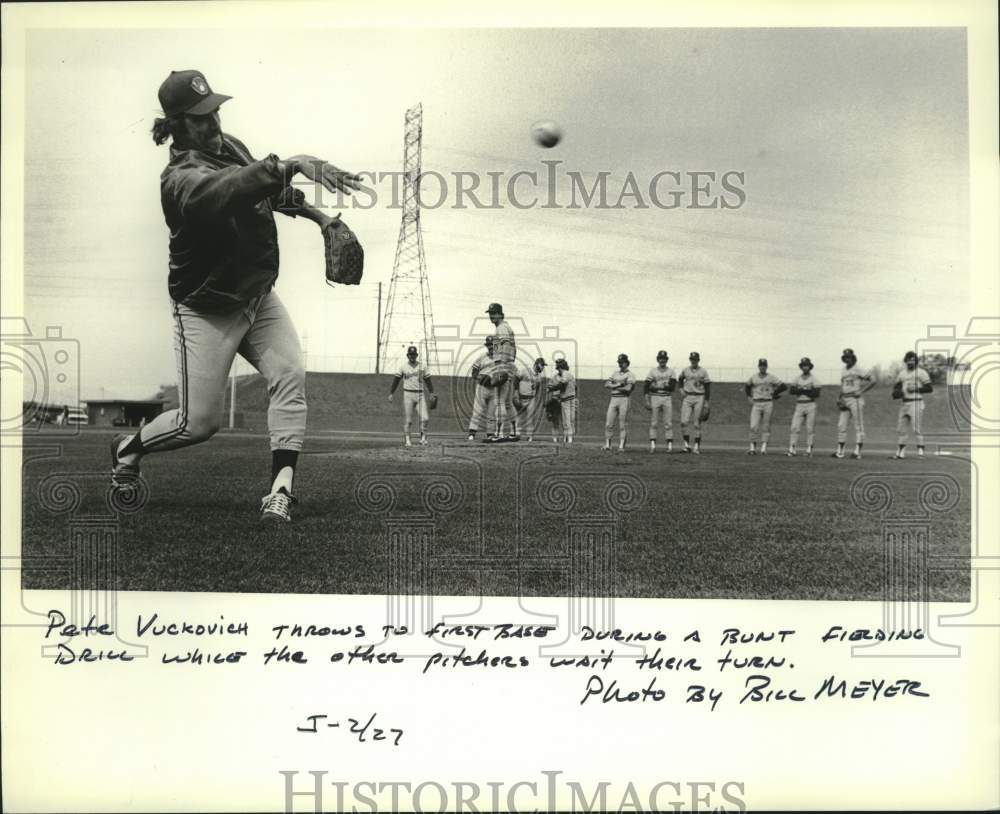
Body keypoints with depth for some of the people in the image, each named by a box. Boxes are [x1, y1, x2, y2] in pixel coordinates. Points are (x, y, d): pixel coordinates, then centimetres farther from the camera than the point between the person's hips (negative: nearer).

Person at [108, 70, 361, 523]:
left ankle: (280, 492, -17)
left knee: (290, 376, -17)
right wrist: (290, 164, -59)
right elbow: (229, 189, -47)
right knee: (198, 423, -1)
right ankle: (128, 448, 31)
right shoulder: (181, 179, -25)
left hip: (258, 295, 7)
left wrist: (313, 212, 12)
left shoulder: (229, 146, 1)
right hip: (208, 310, -6)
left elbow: (266, 190, 21)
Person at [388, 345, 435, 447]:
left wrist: (432, 393, 2)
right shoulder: (403, 366, 3)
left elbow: (428, 380, 10)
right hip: (408, 394, -1)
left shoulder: (422, 367, 7)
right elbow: (396, 380, 6)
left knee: (425, 418, -10)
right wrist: (391, 393, 1)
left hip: (420, 395, 2)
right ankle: (406, 440, 4)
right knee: (407, 419, -2)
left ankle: (423, 438, 2)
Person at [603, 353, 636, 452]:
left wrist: (614, 387, -3)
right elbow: (606, 385, 7)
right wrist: (618, 384, -8)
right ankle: (607, 445, 6)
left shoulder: (630, 375, 1)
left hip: (624, 399, -5)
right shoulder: (615, 373, 18)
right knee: (609, 424, 1)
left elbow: (628, 388, -13)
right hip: (613, 399, 5)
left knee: (623, 424, -4)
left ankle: (621, 446, -2)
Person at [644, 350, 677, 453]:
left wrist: (657, 386, -11)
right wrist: (647, 401, -9)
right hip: (654, 398, -1)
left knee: (668, 423, -1)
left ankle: (670, 445, -1)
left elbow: (673, 387, -4)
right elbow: (647, 387, 0)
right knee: (654, 423, -3)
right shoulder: (652, 371, 6)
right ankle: (652, 444, -3)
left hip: (667, 398, 1)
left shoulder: (671, 372, 8)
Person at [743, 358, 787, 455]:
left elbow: (784, 386, 0)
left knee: (766, 427, 0)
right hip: (756, 404, 1)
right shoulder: (753, 377, 7)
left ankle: (764, 447, 1)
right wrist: (749, 397, 11)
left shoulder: (771, 377, 1)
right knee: (754, 426, -9)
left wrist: (774, 393, -2)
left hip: (768, 404, -1)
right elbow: (746, 386, 24)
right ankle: (752, 448, -2)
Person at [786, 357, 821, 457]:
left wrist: (803, 390, -12)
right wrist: (802, 390, -16)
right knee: (795, 428, -5)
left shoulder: (813, 379, 2)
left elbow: (816, 393, -9)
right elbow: (791, 390, -1)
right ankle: (791, 450, -7)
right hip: (799, 406, 3)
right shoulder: (797, 379, 12)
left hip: (810, 406, -3)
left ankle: (809, 450, 3)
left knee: (810, 429, -2)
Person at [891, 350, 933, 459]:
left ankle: (920, 450, -6)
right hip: (904, 403, 6)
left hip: (916, 402, -6)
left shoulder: (921, 372, -3)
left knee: (917, 427, -10)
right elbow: (896, 386, 21)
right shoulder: (902, 373, 15)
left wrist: (916, 389, -15)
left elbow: (930, 388, -6)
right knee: (902, 428, 7)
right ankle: (901, 453, 12)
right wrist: (896, 392, -1)